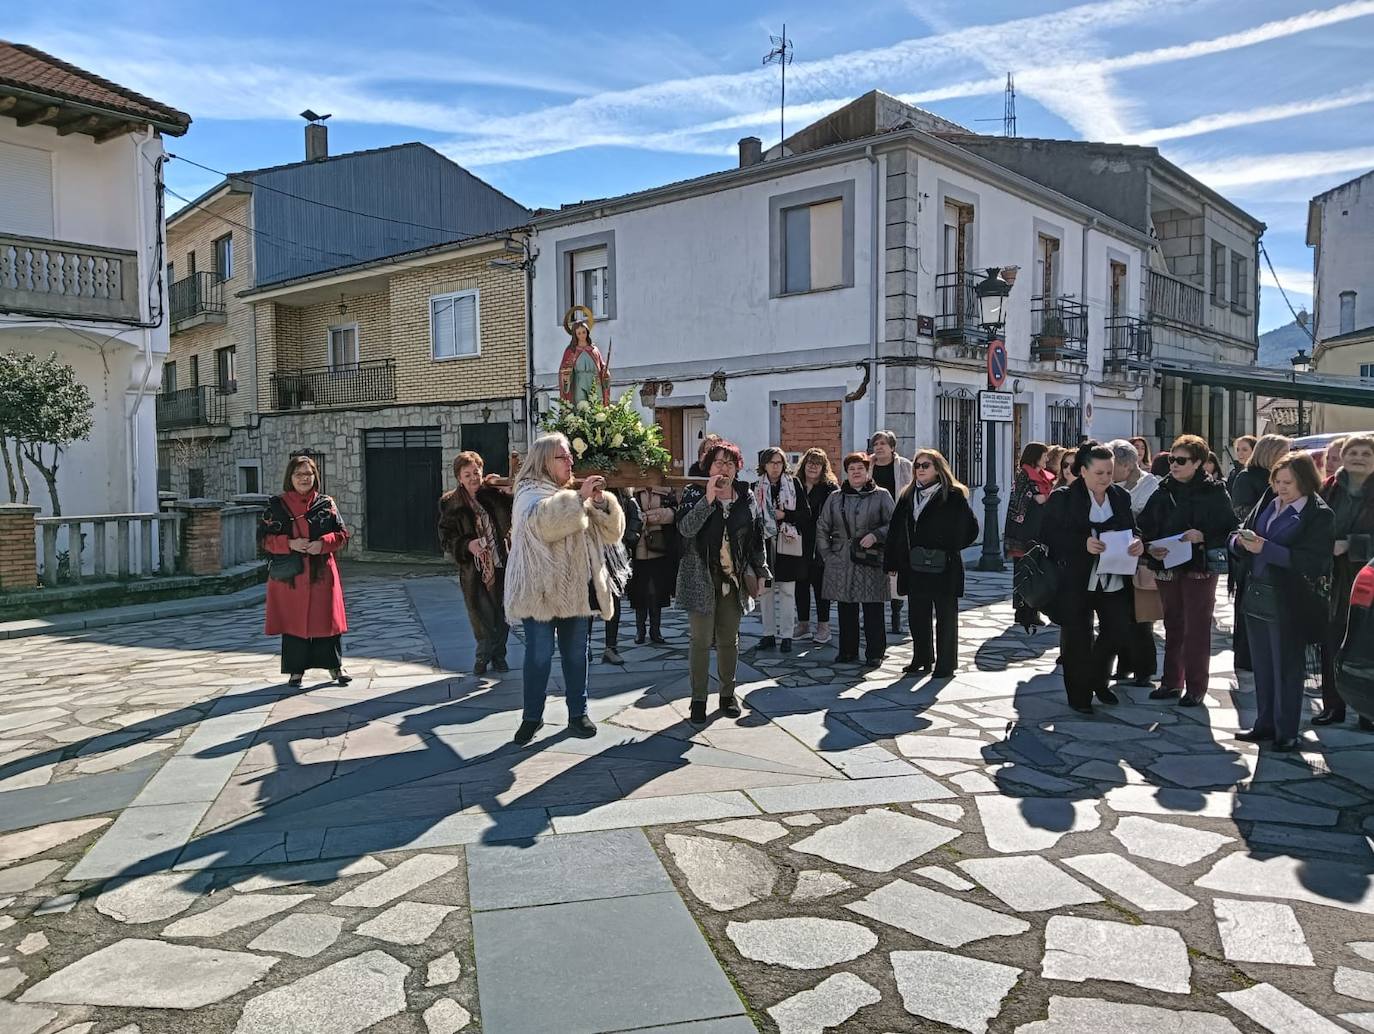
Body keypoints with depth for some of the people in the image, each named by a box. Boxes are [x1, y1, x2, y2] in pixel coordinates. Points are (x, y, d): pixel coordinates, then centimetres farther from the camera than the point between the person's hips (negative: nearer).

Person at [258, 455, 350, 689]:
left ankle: (334, 665, 17)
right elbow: (263, 537, 0)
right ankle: (296, 670, 15)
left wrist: (323, 543, -14)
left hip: (321, 573, 1)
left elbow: (342, 534, 5)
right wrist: (290, 543, -16)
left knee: (326, 618, 4)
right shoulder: (276, 506, 3)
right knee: (293, 620, 4)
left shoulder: (326, 504, 5)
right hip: (289, 574, 0)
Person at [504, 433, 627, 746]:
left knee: (576, 654, 11)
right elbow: (544, 522, -28)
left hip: (576, 588, 6)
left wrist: (601, 501, -8)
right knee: (539, 654, -1)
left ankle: (578, 713, 22)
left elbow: (611, 532, 7)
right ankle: (532, 716, 12)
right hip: (542, 589, -5)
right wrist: (579, 497, -26)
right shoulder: (530, 494, -5)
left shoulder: (577, 495, 13)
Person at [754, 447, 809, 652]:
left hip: (787, 545, -2)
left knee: (787, 591, 0)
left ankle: (786, 635, 6)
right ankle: (769, 634, 15)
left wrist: (785, 515, -12)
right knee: (765, 590, 6)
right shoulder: (756, 488, 5)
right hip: (765, 543, 2)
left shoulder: (794, 484, 2)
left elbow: (806, 515, 1)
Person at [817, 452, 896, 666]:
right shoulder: (835, 498, 13)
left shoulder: (881, 496, 4)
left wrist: (875, 535, -14)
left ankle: (875, 652, 9)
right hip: (841, 563, 3)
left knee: (873, 610, -1)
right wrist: (827, 554, 8)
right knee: (846, 609, 8)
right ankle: (847, 650, 19)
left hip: (871, 562, -3)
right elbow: (822, 528, 16)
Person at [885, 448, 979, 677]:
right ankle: (921, 659, 24)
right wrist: (892, 561, 5)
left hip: (943, 568, -5)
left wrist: (950, 549, -7)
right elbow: (896, 531, 10)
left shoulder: (953, 496, -4)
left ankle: (945, 663, 11)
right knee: (917, 615, 11)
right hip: (914, 568, 5)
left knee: (946, 615, 4)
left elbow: (970, 528, -4)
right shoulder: (908, 497, 11)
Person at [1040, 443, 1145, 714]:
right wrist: (1083, 544, -23)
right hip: (1076, 580, -4)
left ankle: (1098, 680, 32)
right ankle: (1079, 695, 20)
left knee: (1119, 633, 5)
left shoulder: (1121, 497, 8)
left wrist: (1138, 543, -8)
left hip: (1114, 580, 4)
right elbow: (1050, 536, -10)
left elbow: (1131, 530, 15)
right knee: (1078, 640, 4)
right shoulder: (1063, 498, -6)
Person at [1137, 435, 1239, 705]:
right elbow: (1143, 526, 6)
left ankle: (1196, 687, 10)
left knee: (1197, 629, 1)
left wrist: (1203, 537, -21)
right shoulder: (1162, 491, 6)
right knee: (1172, 627, 13)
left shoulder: (1214, 491, -5)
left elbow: (1230, 529, -7)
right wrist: (1150, 548, -11)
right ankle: (1172, 682, 23)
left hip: (1199, 567, -4)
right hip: (1166, 567, 4)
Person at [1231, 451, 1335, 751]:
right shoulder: (1266, 506, 9)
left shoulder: (1319, 515, -9)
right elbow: (1235, 539, 12)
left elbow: (1313, 561, -20)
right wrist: (1241, 541, -11)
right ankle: (1265, 724, 28)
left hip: (1288, 605, -6)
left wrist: (1265, 548, -24)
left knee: (1287, 670, 5)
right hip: (1255, 598, 6)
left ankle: (1286, 732, 16)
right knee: (1262, 667, 15)